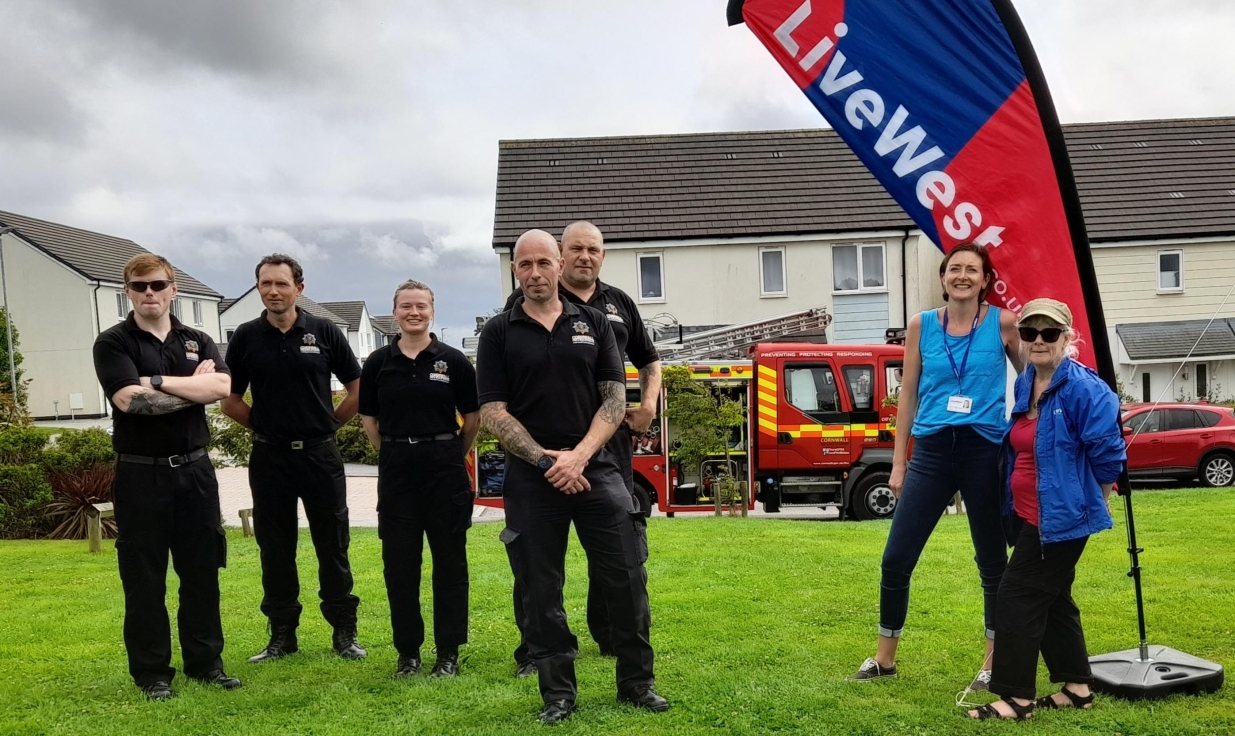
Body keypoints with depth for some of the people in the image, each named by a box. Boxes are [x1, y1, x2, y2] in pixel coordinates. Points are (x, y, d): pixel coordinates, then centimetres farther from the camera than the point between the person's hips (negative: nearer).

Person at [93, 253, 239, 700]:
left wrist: (159, 382, -14)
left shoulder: (198, 342, 9)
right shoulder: (113, 343, -2)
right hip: (140, 474, -3)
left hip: (194, 470, 4)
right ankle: (151, 672, 15)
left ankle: (205, 661, 21)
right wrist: (194, 388, -10)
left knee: (202, 572, 10)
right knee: (144, 578, 4)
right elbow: (131, 400, -18)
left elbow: (222, 387, -8)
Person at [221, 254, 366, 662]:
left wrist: (330, 422, 3)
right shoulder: (246, 337, 3)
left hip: (320, 453, -1)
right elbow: (230, 400, 9)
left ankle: (344, 632, 14)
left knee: (333, 547, 4)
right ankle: (282, 634, 19)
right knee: (275, 550, 8)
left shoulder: (324, 332, 0)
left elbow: (357, 388, 5)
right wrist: (263, 425, 4)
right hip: (269, 457, 1)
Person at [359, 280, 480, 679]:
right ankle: (407, 652, 19)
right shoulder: (379, 362, 3)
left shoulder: (453, 360, -2)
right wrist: (396, 454, 10)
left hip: (445, 468, -1)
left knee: (450, 560, 4)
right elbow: (369, 419, 11)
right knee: (399, 563, 6)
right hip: (395, 471, 2)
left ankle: (448, 652, 15)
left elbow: (473, 417, 5)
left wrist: (453, 456, 10)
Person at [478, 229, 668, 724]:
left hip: (596, 470, 1)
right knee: (541, 591, 6)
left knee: (627, 581, 3)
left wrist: (578, 456, -12)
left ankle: (636, 683, 20)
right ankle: (557, 693, 20)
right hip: (531, 478, -1)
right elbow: (492, 412, -3)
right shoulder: (498, 333, 3)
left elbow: (615, 401, 2)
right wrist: (545, 461, -13)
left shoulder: (593, 324, 7)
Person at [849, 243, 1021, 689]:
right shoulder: (921, 326, 5)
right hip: (932, 451, 2)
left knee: (993, 563, 10)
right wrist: (898, 462, 8)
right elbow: (908, 395, 9)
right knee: (896, 560, 3)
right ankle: (884, 659, 20)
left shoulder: (1002, 323, 0)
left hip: (984, 452, -1)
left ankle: (993, 664, 27)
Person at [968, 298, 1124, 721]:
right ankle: (1077, 687, 28)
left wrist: (1091, 498, -5)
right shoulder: (1024, 386, 8)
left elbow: (1108, 448, -19)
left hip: (1062, 516, -9)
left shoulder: (1082, 388, -18)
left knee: (1019, 595, -7)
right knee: (1052, 599, 15)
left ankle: (1016, 698, 2)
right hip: (1029, 515, 9)